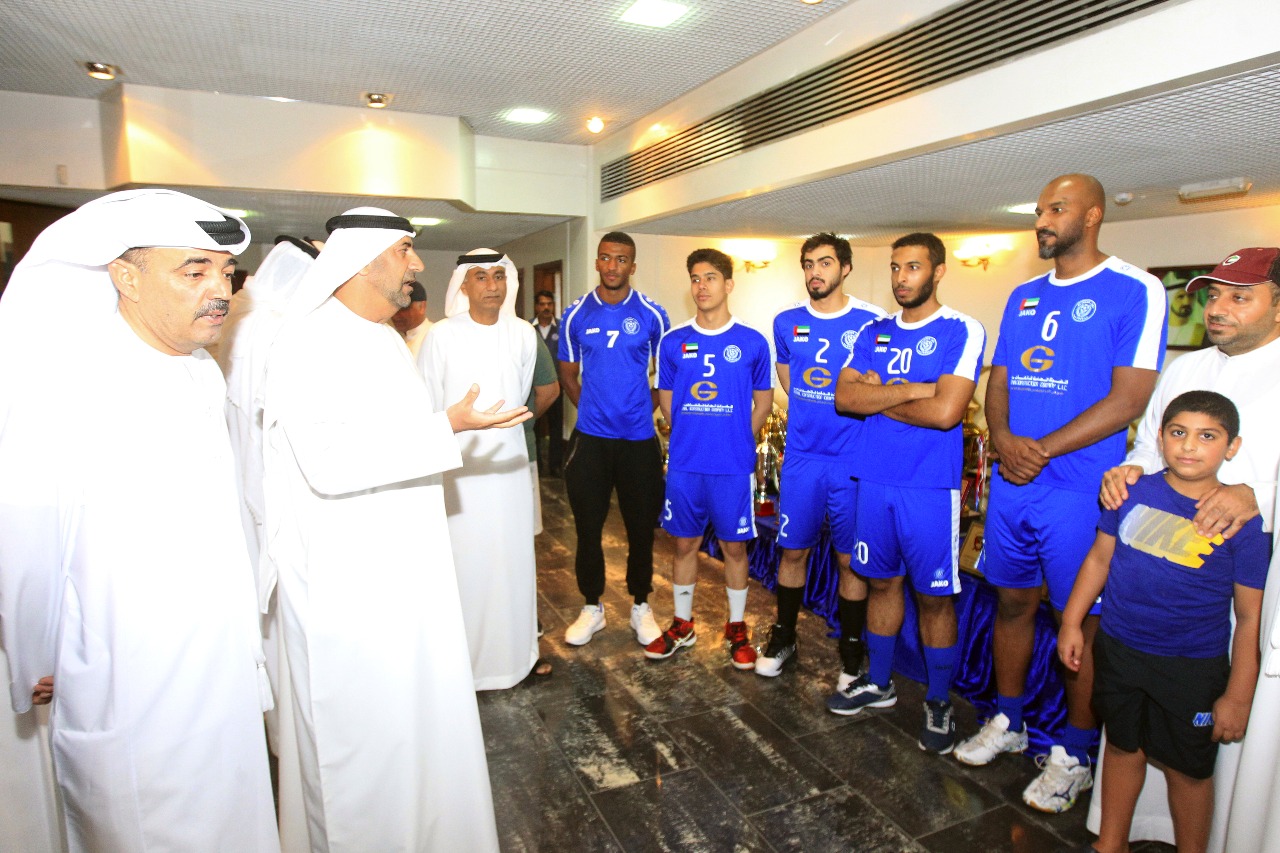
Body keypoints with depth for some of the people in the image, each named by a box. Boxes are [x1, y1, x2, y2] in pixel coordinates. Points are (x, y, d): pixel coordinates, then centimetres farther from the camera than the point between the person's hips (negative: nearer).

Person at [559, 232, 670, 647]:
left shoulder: (652, 315, -1)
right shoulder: (576, 315, 2)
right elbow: (568, 376, 10)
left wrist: (642, 410, 2)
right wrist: (593, 410, 5)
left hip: (639, 439, -1)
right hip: (590, 439, 1)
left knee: (641, 527, 9)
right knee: (588, 527, 8)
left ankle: (640, 604, 29)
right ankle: (592, 606, 27)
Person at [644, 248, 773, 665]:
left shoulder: (753, 343, -2)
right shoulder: (673, 342, 2)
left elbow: (763, 401, 7)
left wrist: (735, 441, 2)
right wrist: (691, 438, 5)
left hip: (734, 466, -1)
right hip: (684, 464, 2)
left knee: (734, 547, 10)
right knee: (685, 544, 13)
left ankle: (737, 628, 28)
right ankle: (682, 625, 30)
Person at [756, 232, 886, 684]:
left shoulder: (871, 321, -5)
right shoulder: (786, 321, 4)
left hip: (852, 459, -2)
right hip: (801, 456, 3)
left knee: (851, 560, 8)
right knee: (792, 551, 12)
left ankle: (852, 652, 26)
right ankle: (782, 638, 31)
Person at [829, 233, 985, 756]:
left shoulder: (963, 332, -7)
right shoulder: (873, 334, 9)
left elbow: (946, 411, -19)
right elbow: (844, 397, -4)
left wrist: (879, 396, -7)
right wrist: (912, 390, -15)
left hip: (930, 487, -4)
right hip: (874, 479, 5)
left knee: (934, 596, 7)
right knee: (882, 582, 16)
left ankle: (938, 703, 26)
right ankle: (878, 682, 34)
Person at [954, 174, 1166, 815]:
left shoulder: (1134, 291, -6)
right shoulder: (1023, 297, 13)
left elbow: (1129, 398, -12)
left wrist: (1041, 450, -16)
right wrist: (1003, 439, -7)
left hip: (1079, 490, -6)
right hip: (1011, 482, 6)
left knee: (1080, 621, 5)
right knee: (1013, 602, 15)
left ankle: (1075, 757, 23)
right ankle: (1007, 723, 34)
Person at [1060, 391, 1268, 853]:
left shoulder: (1243, 522, -12)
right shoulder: (1134, 492, -6)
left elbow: (1249, 618, -8)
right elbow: (1099, 558, 4)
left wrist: (1238, 696, -6)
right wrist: (1072, 622, 4)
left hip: (1193, 671, -2)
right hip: (1118, 651, 3)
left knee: (1187, 768, 14)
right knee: (1124, 748, 20)